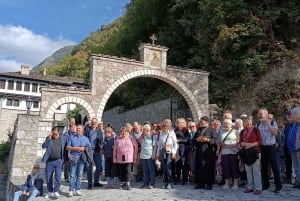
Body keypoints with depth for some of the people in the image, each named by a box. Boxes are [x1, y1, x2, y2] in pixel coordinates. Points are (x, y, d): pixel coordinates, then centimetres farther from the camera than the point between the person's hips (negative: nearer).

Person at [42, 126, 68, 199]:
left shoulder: (63, 138, 3)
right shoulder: (49, 138, 5)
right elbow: (43, 146, -6)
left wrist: (65, 158, -1)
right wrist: (49, 138, -15)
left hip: (59, 161, -2)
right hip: (49, 161, 2)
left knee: (58, 176, -11)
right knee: (48, 177, 8)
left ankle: (56, 191, -6)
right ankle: (50, 192, 21)